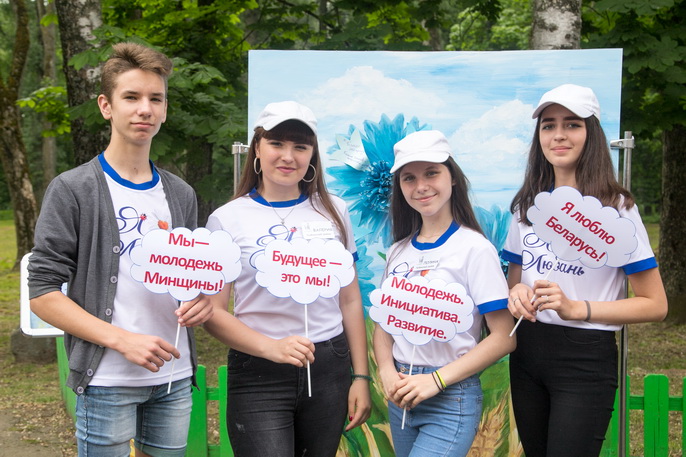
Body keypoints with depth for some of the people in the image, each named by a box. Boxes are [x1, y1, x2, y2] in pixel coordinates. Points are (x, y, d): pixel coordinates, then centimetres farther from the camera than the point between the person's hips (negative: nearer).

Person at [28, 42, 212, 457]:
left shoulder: (181, 195, 11)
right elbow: (43, 293, -9)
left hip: (175, 377, 5)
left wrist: (201, 302, -4)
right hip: (108, 381, -5)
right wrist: (122, 339, -18)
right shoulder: (73, 189, -5)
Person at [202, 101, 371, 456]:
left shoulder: (332, 211, 7)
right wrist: (271, 348, -20)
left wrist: (361, 377, 6)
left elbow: (350, 300, 9)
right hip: (259, 376, -3)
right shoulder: (227, 220, -2)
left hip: (329, 370, 3)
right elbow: (213, 311, -6)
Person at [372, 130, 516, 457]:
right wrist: (387, 371, -6)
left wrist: (437, 379, -17)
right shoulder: (399, 251, 8)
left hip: (452, 397, -6)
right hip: (401, 396, 6)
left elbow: (503, 337, -12)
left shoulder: (474, 248, -10)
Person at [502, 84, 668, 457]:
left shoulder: (615, 208, -8)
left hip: (586, 358, -5)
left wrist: (577, 308, -20)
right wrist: (517, 292, -6)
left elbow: (655, 304, -9)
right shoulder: (528, 205, 8)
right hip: (527, 352, 5)